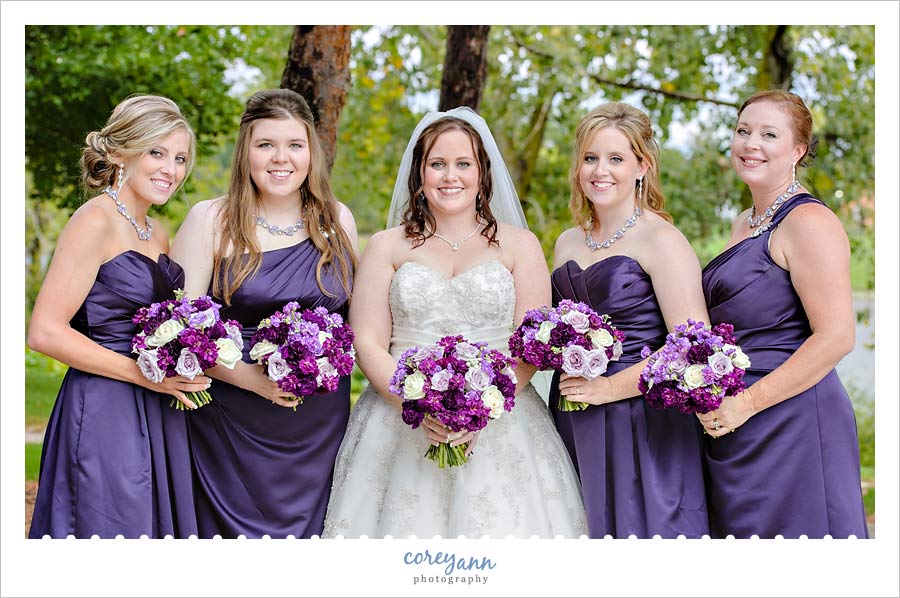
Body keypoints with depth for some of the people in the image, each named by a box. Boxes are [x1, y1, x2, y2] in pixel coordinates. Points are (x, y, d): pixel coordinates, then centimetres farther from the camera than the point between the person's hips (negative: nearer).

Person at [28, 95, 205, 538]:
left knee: (156, 529, 13)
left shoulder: (156, 234, 13)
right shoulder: (95, 221, -11)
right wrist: (142, 373, -17)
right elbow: (45, 332, -17)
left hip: (157, 416, 8)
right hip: (103, 413, -8)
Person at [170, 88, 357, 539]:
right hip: (232, 426, -2)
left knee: (309, 531, 10)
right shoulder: (210, 220, -3)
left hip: (320, 430, 3)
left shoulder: (338, 221, 6)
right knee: (237, 533, 3)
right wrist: (254, 379, -18)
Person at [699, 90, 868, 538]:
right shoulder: (744, 224, 15)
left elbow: (836, 337, -20)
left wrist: (747, 403, -19)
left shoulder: (809, 222, -12)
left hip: (792, 427, -8)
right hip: (733, 432, 9)